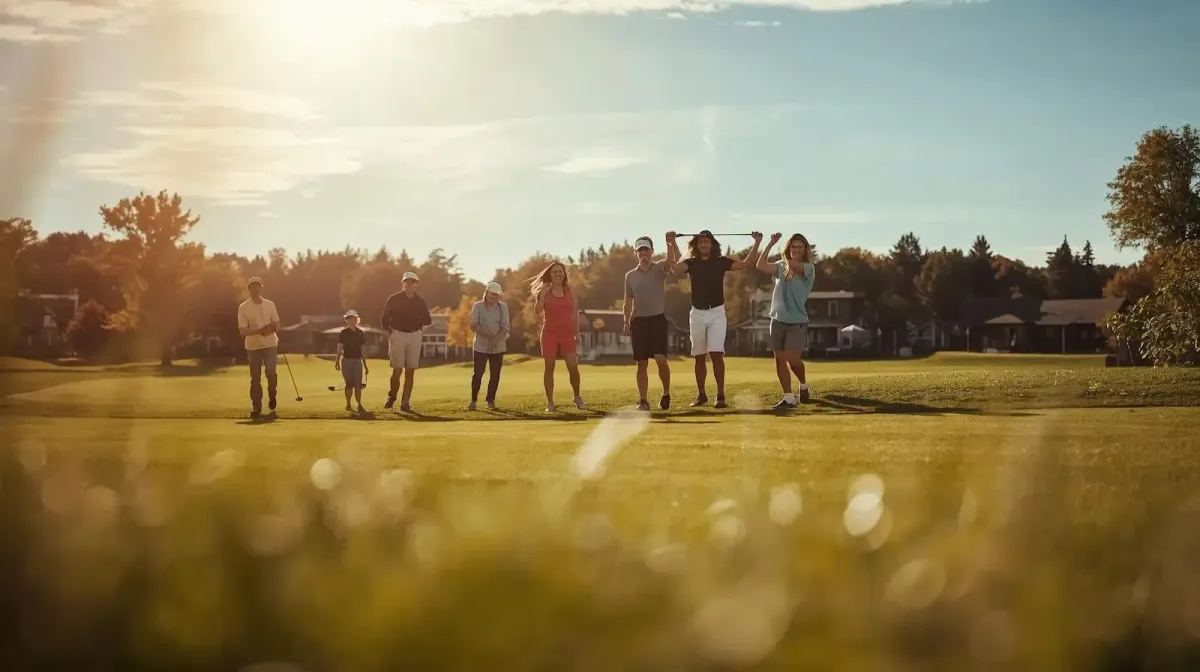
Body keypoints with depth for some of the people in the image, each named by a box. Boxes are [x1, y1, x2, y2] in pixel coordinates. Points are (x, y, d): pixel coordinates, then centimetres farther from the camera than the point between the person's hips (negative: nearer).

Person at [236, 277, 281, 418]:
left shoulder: (270, 304, 5)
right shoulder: (243, 308, -5)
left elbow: (276, 324, 10)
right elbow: (243, 331, -10)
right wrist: (259, 330, -24)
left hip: (270, 344, 1)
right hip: (253, 346, -1)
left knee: (271, 372, -11)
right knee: (255, 377, 1)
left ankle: (272, 395, 16)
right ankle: (256, 406, 9)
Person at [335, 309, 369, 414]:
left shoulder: (360, 333, 8)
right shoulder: (344, 333, -1)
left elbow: (362, 350, 12)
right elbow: (339, 348, -4)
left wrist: (365, 365, 12)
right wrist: (337, 362, -13)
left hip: (358, 361, 2)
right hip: (347, 361, -2)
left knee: (358, 384, -5)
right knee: (349, 384, 0)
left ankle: (359, 405, -6)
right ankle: (348, 404, 11)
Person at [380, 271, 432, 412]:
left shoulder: (420, 301, 6)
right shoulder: (394, 299, -2)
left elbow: (427, 321, 14)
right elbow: (384, 320, 3)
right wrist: (390, 332, -4)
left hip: (415, 337, 3)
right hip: (397, 335, -3)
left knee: (410, 372, 1)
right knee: (397, 370, -6)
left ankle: (405, 403, 6)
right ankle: (392, 397, 17)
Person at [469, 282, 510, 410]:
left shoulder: (503, 307, 0)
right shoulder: (478, 306, -4)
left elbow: (505, 326, -6)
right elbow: (474, 326, -12)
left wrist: (497, 338, -25)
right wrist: (488, 335, -25)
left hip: (498, 347, 2)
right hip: (480, 346, -2)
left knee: (495, 375, 3)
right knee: (478, 374, -3)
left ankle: (490, 400, 15)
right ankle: (473, 400, 9)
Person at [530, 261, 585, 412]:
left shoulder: (569, 289, 8)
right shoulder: (544, 291, 2)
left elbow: (574, 312, 11)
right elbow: (537, 311, -8)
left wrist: (577, 333, 8)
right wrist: (543, 294, -17)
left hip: (567, 332, 1)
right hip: (549, 332, -1)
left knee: (573, 367, -7)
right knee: (549, 367, 1)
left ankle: (577, 397, 15)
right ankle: (550, 402, 7)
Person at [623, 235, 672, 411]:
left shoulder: (659, 268, 3)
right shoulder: (630, 276, 12)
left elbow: (672, 261, -19)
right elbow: (628, 302, 14)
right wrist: (626, 322, 0)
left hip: (658, 319, -3)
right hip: (639, 321, 3)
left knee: (661, 359, -14)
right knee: (642, 363, 1)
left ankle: (666, 393, 6)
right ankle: (643, 400, 3)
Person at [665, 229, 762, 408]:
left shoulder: (721, 261, 4)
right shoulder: (691, 263, 4)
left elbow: (746, 264, -2)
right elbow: (676, 269, -17)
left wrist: (757, 243, -9)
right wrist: (672, 246, -25)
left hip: (716, 313, -2)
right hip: (697, 314, 2)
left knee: (716, 354, -14)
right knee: (699, 357, 8)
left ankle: (720, 396, -13)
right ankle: (701, 395, 18)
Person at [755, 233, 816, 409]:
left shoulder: (809, 268, -4)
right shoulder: (781, 266, 8)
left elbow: (792, 264, -22)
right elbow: (761, 266, -7)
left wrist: (785, 258, 1)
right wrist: (770, 244, -10)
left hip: (797, 322, -5)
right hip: (778, 320, 5)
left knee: (792, 359, -11)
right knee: (780, 359, 2)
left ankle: (803, 385, 20)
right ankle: (788, 398, 7)